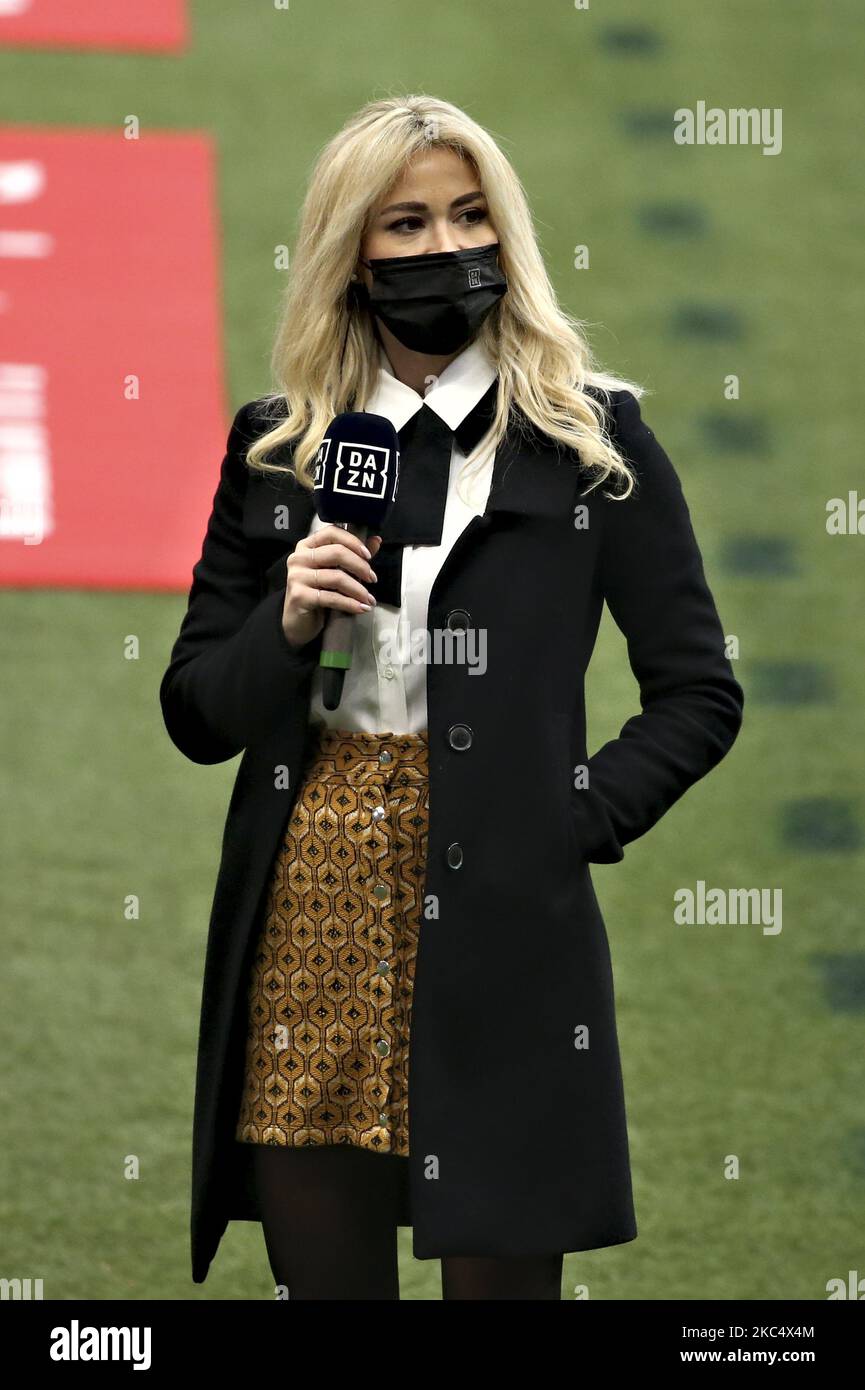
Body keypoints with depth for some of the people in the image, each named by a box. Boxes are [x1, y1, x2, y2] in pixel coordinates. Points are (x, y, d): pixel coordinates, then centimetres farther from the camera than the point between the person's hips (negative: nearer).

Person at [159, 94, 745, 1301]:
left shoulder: (587, 435, 4)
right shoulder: (278, 444, 11)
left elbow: (699, 696, 5)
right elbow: (197, 716, 12)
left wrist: (575, 821, -7)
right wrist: (288, 626, -6)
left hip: (499, 922, -2)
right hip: (307, 917, 3)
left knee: (501, 1269, 0)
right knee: (321, 1273, 6)